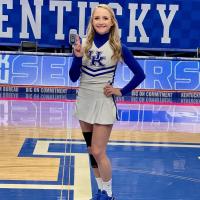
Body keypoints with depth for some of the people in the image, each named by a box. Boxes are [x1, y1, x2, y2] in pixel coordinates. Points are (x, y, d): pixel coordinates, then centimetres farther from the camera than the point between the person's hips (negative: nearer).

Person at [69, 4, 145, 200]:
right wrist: (78, 56, -18)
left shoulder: (118, 48, -10)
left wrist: (121, 91, -4)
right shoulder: (83, 42, -2)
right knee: (91, 151, 13)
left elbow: (140, 74, -1)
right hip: (84, 100, 4)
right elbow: (73, 77, -3)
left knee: (98, 152, -5)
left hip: (103, 102, -4)